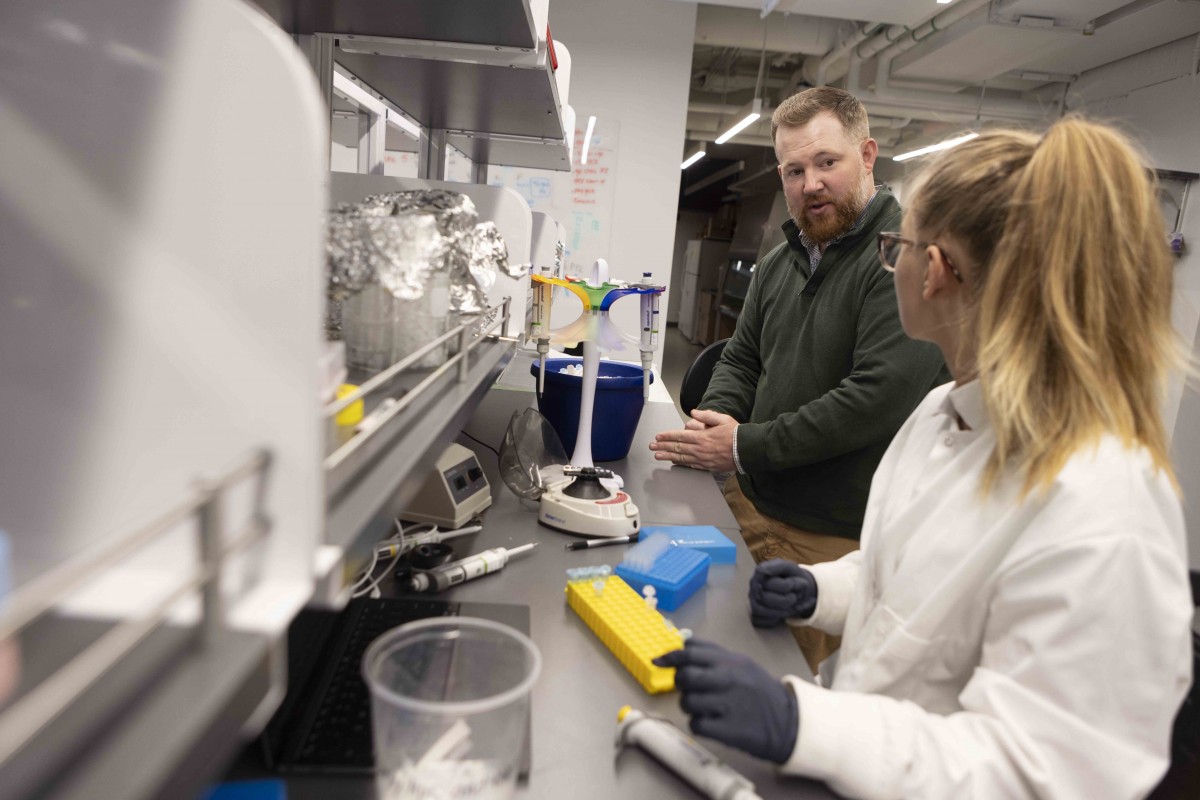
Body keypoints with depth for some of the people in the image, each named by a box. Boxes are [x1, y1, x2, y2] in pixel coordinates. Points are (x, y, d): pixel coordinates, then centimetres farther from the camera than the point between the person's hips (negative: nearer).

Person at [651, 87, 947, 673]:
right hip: (749, 506, 7)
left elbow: (882, 396, -25)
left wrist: (745, 445, -19)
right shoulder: (779, 263, 12)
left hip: (836, 541, -6)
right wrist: (714, 420, -4)